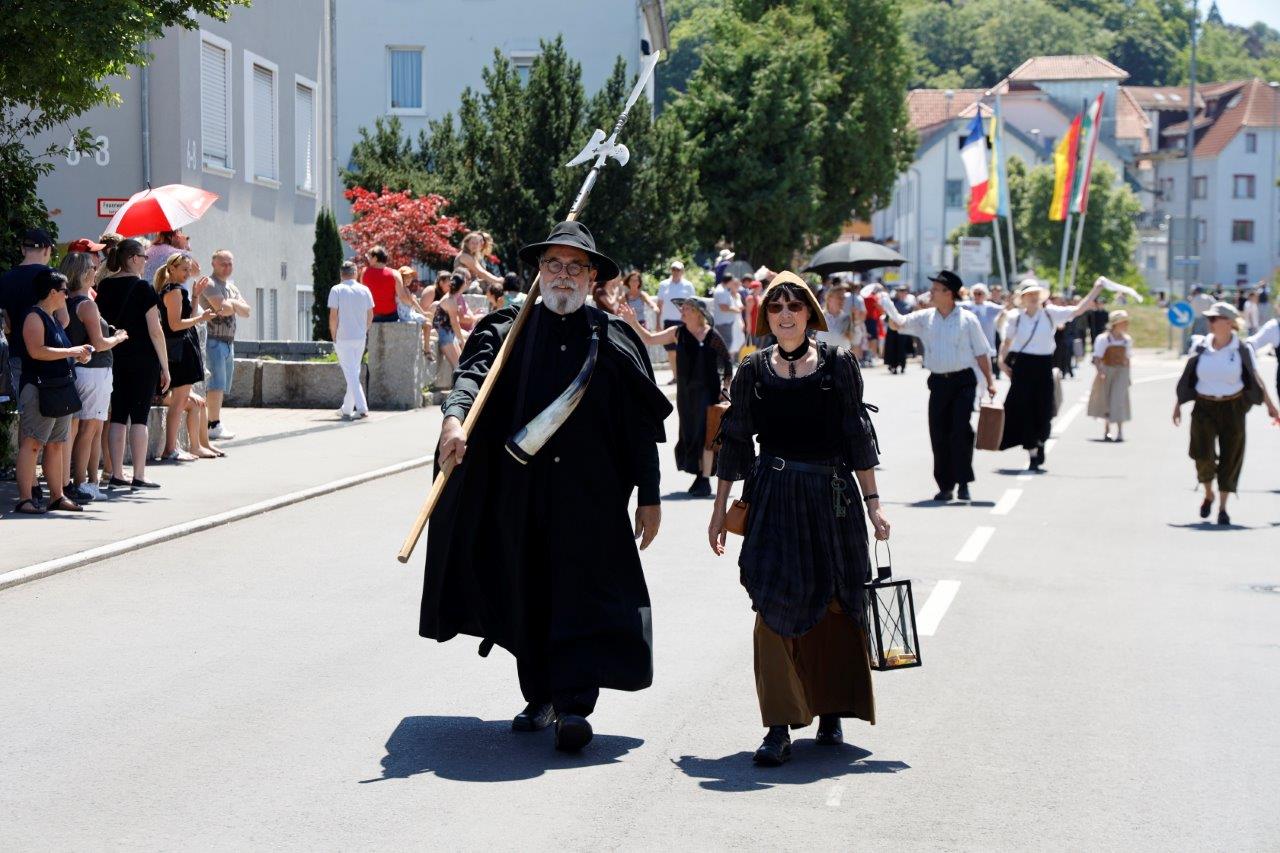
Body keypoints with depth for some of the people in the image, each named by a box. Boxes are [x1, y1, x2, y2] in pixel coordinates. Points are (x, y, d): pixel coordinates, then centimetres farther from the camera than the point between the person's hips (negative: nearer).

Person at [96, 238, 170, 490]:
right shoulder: (142, 288, -10)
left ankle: (116, 475, 9)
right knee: (139, 416, -2)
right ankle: (139, 477, -2)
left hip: (114, 358, 5)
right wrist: (165, 366, -6)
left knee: (118, 416, 8)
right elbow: (155, 330, -11)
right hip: (143, 360, -5)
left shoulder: (104, 286, 6)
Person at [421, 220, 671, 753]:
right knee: (527, 594, 9)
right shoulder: (508, 331, 8)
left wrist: (649, 497, 2)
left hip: (590, 492, -2)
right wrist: (455, 416, -32)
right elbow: (474, 373, -11)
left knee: (582, 594, -9)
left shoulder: (614, 341, 6)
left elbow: (642, 425, 5)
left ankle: (574, 705, -12)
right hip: (522, 488, 2)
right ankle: (540, 698, 23)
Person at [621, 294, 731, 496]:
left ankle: (705, 480, -1)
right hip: (685, 391, 5)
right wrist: (633, 322, -1)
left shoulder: (712, 336, -7)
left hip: (707, 392, -5)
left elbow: (727, 362, 0)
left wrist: (725, 387, -4)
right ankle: (699, 475, 20)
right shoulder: (678, 333, 5)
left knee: (705, 434, -6)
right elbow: (649, 339, 9)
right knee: (689, 433, 9)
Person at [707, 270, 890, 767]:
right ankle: (779, 725, -6)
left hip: (832, 497, 0)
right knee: (774, 604, -9)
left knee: (836, 604, 6)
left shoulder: (837, 365, 2)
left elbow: (857, 437, 4)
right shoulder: (753, 371, 5)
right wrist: (720, 509, 10)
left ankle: (830, 711, 23)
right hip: (773, 498, 0)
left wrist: (872, 502, -1)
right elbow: (735, 442, 10)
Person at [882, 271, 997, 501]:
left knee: (961, 431, -12)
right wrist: (889, 310, -19)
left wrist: (990, 381, 0)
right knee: (938, 434, 4)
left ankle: (963, 482, -4)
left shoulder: (968, 319, 0)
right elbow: (897, 324, 2)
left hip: (963, 381, -3)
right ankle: (945, 485, 12)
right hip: (938, 382, 4)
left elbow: (981, 353, 3)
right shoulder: (925, 318, 8)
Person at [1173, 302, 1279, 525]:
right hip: (1204, 407, 1)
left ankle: (1223, 507, 14)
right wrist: (1178, 404, 10)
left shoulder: (1242, 350, -5)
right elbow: (1187, 377, 9)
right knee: (1203, 454, -12)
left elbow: (1257, 379, 0)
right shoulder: (1200, 346, 0)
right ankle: (1208, 494, 16)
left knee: (1230, 458, 2)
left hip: (1232, 408, -1)